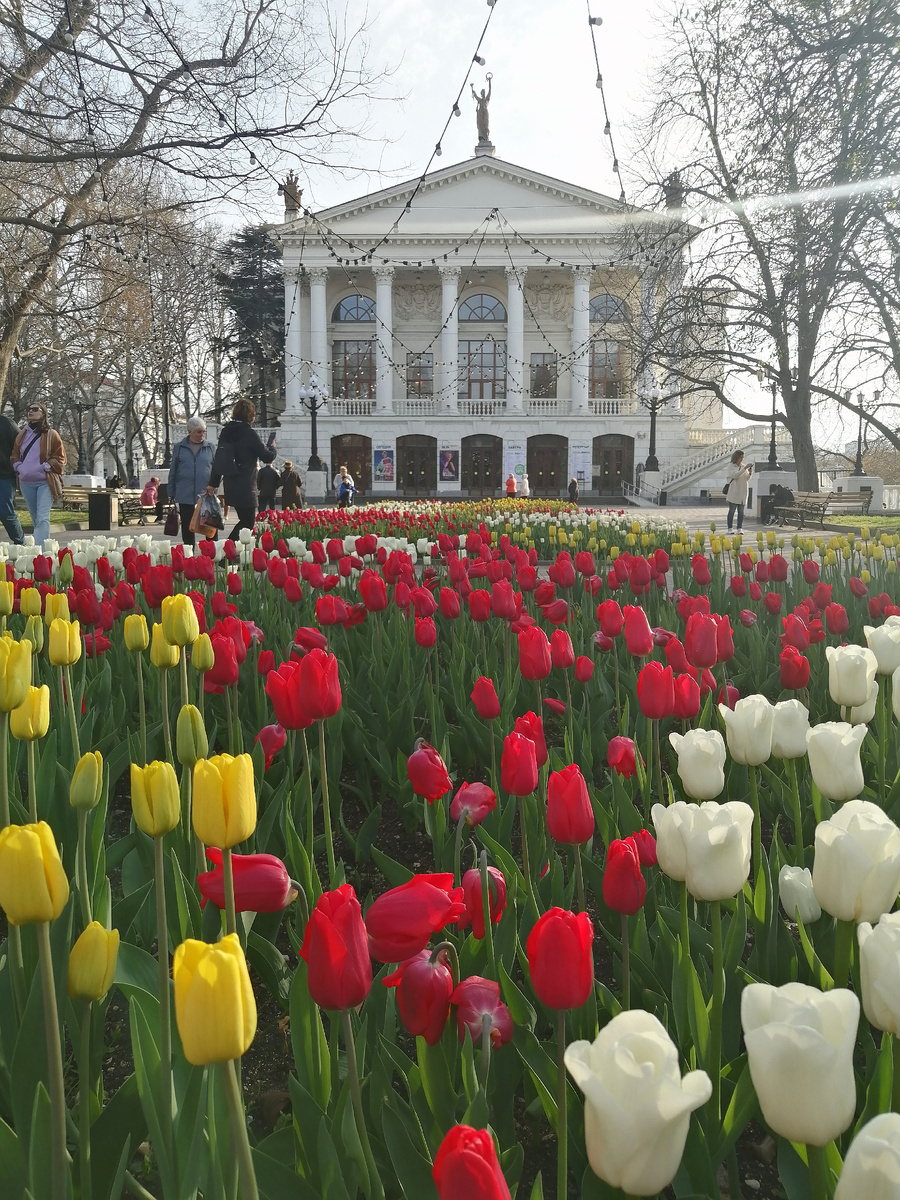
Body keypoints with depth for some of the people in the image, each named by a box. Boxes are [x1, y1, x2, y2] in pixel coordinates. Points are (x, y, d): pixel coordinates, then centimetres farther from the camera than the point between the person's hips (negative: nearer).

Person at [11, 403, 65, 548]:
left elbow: (60, 458, 1)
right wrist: (18, 466, 6)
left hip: (45, 482, -5)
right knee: (36, 519, 13)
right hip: (26, 483, 5)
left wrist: (46, 466, -12)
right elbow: (14, 455, 24)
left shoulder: (51, 434, 1)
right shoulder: (22, 434, 15)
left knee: (42, 518, -15)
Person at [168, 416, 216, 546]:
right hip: (185, 495, 1)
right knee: (187, 529, 8)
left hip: (206, 495, -1)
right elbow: (173, 472, 10)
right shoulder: (179, 448, 6)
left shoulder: (210, 448, 6)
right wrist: (171, 493, 8)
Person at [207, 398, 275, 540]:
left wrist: (213, 484, 19)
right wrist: (272, 445, 15)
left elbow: (218, 459, 14)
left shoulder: (225, 432, 10)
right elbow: (268, 457, -7)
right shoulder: (249, 433, -11)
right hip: (246, 488, -8)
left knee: (245, 520, 19)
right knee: (248, 522, -1)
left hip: (230, 487, 8)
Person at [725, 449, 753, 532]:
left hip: (742, 492, 5)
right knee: (732, 510, -3)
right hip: (733, 492, -5)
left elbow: (747, 478, 12)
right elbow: (735, 475, -16)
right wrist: (745, 468, -20)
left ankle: (739, 529, 5)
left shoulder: (743, 466, 12)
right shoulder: (731, 466, -1)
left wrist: (750, 472, -8)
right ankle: (729, 529, 0)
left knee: (741, 512, 2)